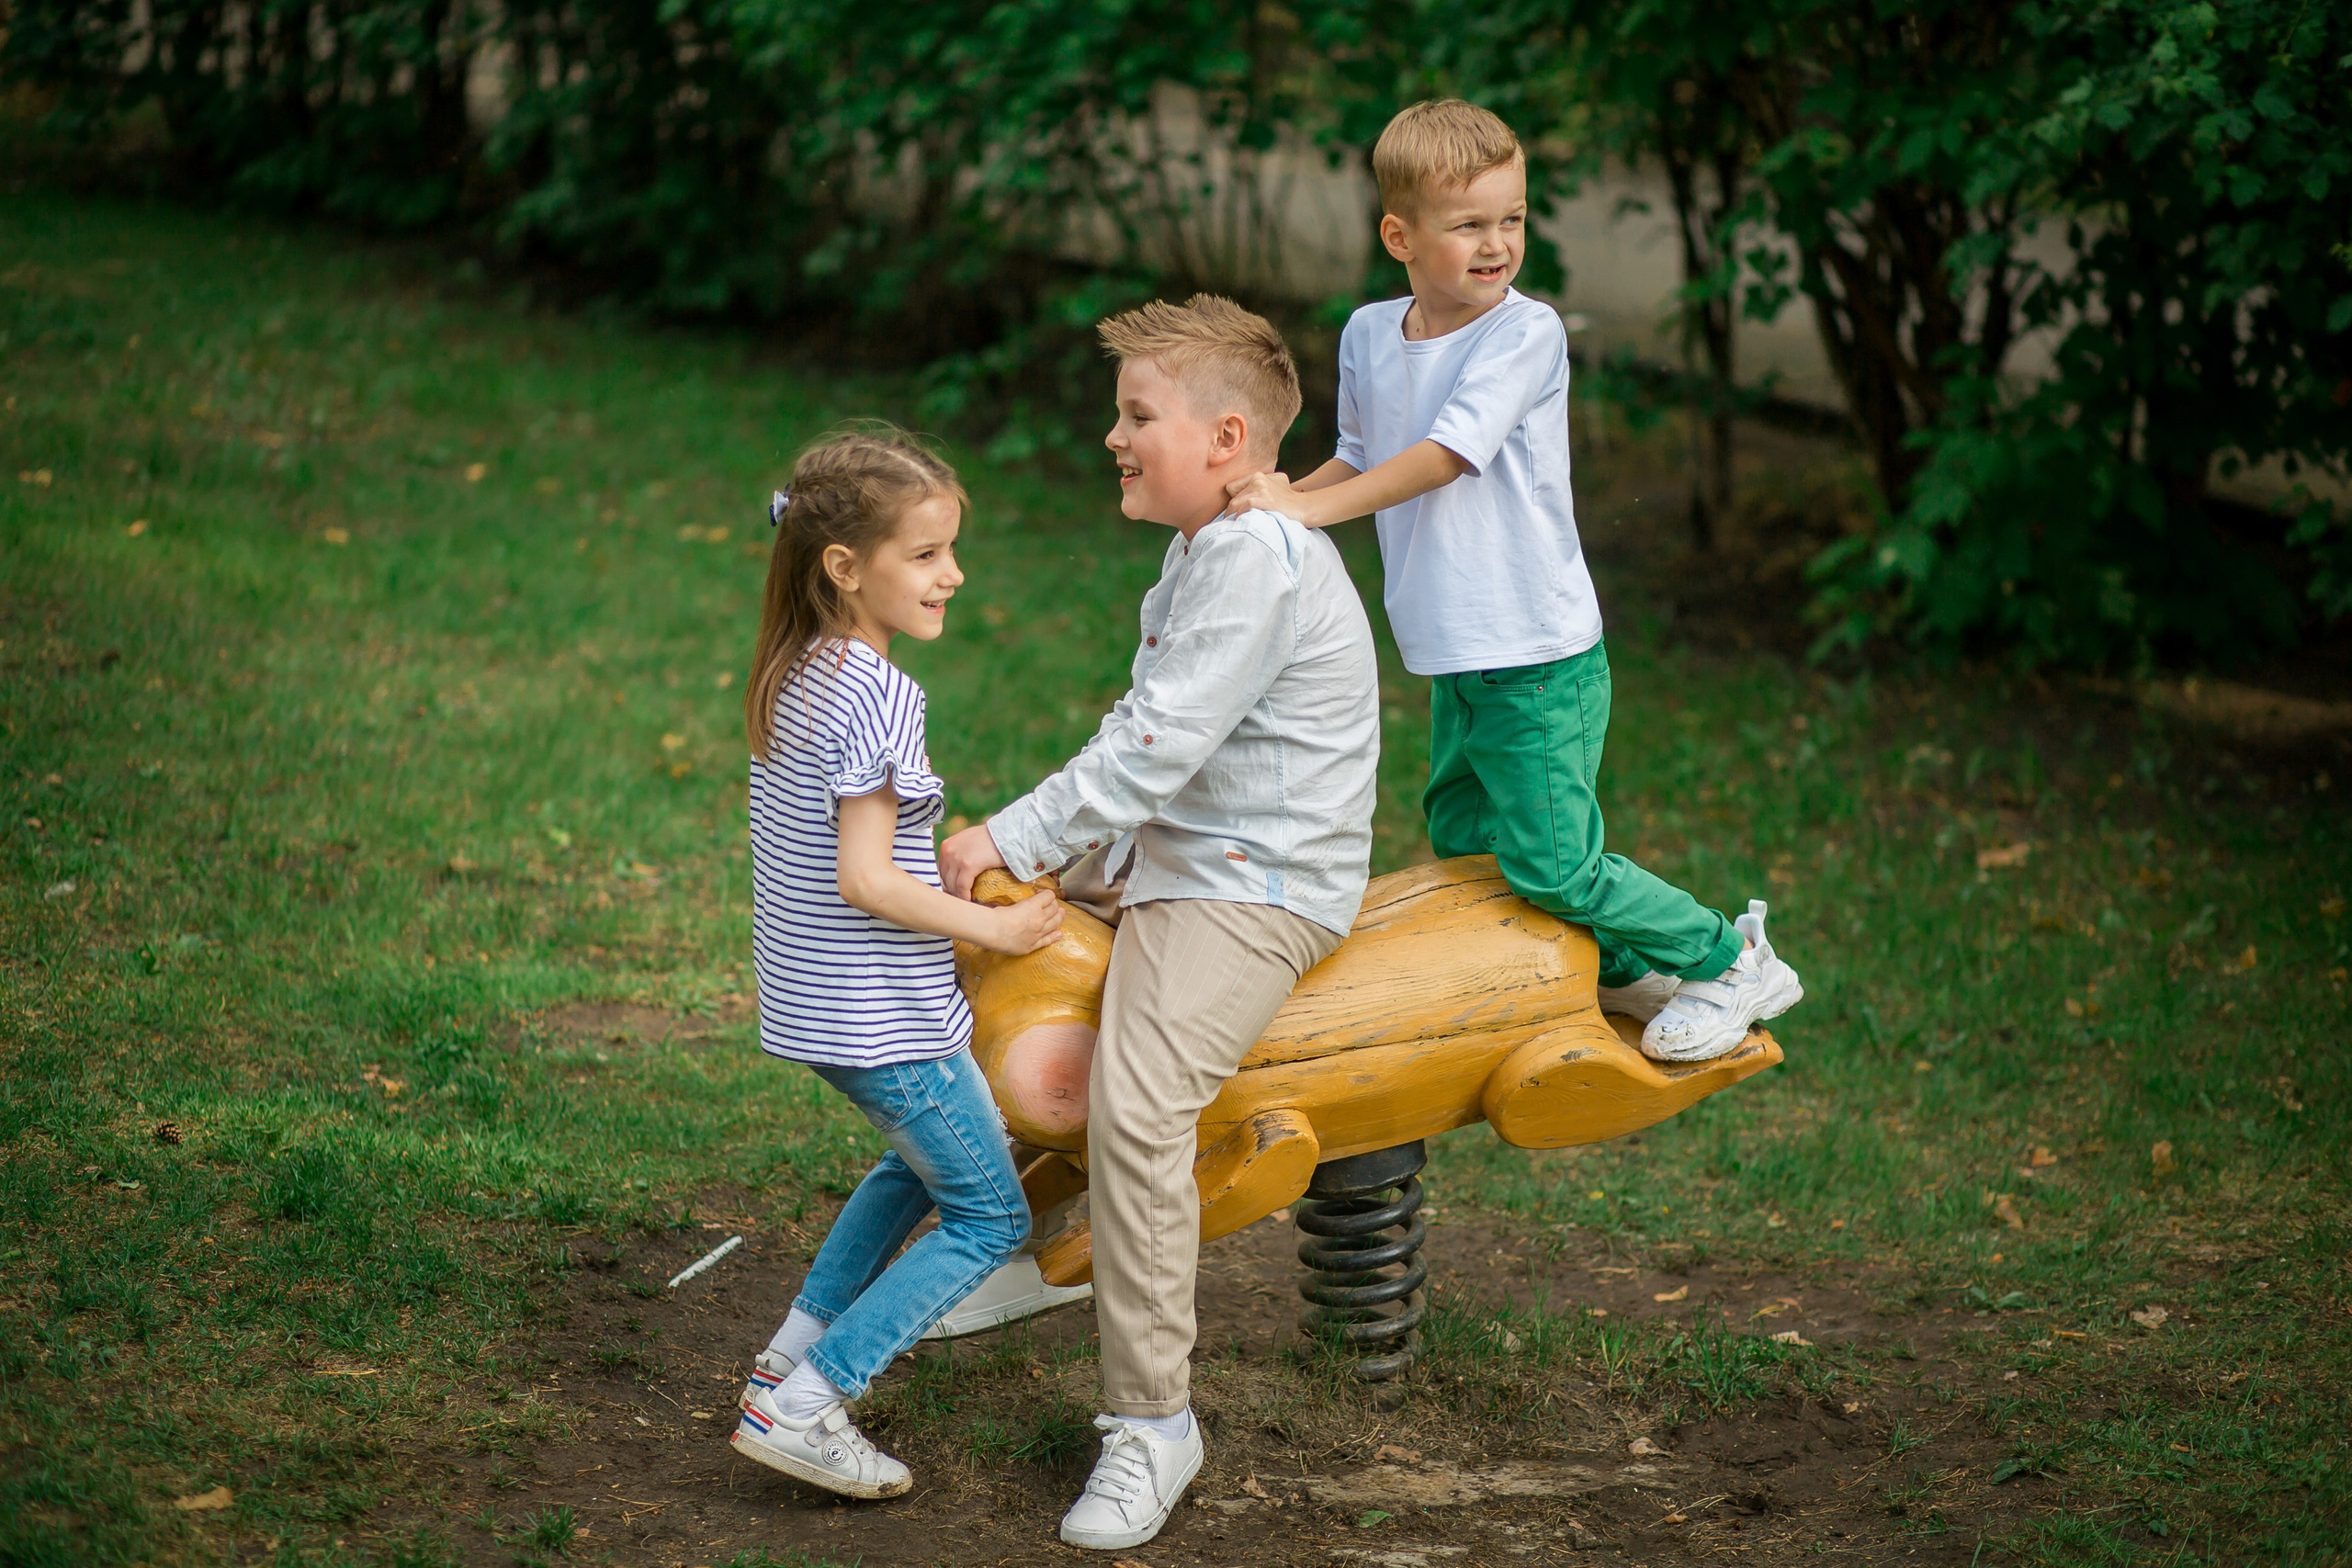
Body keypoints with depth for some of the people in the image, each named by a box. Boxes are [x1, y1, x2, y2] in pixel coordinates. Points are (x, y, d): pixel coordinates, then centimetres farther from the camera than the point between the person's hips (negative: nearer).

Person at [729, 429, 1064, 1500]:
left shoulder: (790, 679, 7)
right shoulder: (879, 694, -21)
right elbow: (865, 879, -23)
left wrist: (944, 860, 20)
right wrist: (990, 926, -14)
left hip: (812, 1003, 9)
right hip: (882, 1015, -9)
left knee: (925, 1156, 31)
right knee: (989, 1220, 2)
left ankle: (796, 1351, 28)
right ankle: (800, 1407, -6)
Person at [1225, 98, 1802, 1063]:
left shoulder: (1526, 333, -15)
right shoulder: (1368, 335, 5)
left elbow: (1446, 455, -24)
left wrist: (1309, 509, -27)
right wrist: (1275, 492, 3)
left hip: (1539, 657, -8)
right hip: (1454, 657, 8)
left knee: (1553, 864, -8)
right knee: (1460, 839, 17)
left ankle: (1729, 960, 9)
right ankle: (1620, 967, 31)